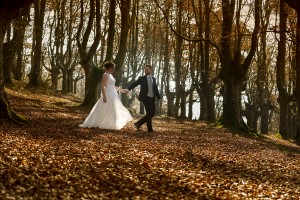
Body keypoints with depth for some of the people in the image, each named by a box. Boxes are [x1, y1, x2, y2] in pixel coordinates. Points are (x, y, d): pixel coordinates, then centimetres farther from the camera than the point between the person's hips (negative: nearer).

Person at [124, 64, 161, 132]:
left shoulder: (154, 79, 15)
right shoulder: (142, 78, 1)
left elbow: (156, 89, 17)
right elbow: (135, 83, -11)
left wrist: (159, 98, 11)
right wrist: (128, 89, -28)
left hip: (152, 98, 6)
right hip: (146, 98, -6)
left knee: (152, 113, 5)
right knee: (149, 113, -8)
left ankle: (138, 123, 15)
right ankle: (150, 129, 3)